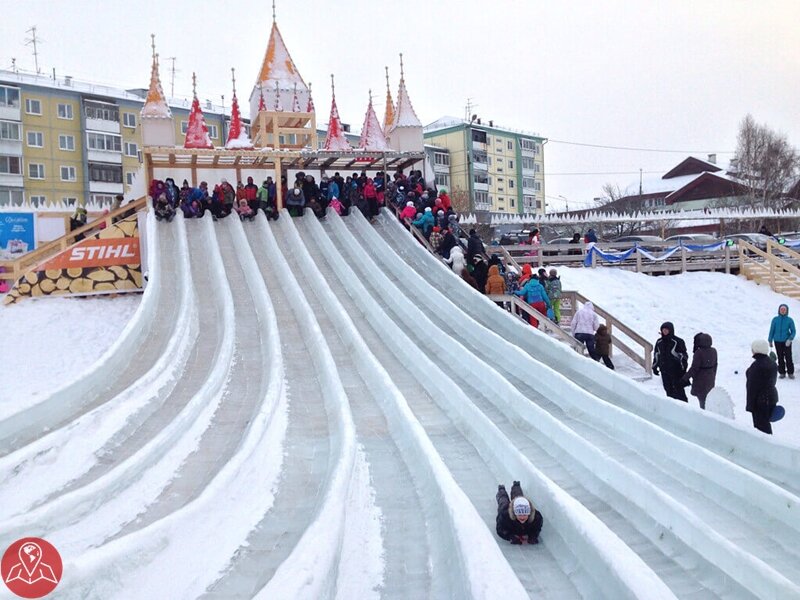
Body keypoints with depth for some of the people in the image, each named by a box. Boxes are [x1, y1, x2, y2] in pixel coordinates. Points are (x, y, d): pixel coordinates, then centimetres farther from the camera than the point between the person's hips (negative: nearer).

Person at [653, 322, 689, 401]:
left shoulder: (678, 342, -11)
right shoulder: (659, 342, 6)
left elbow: (683, 356, -8)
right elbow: (656, 355, 17)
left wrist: (683, 368, -11)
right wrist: (655, 367, 17)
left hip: (676, 371, -5)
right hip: (664, 372, 5)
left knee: (678, 389, -2)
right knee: (668, 390, 12)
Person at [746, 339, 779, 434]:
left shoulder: (756, 365, -21)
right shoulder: (772, 363, 7)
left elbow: (752, 387, -19)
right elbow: (773, 381, 16)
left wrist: (750, 405, -14)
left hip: (760, 399, -9)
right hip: (772, 397, 9)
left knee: (761, 426, -2)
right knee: (766, 423, 19)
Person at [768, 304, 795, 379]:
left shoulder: (790, 320, -3)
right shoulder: (775, 319, 1)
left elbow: (793, 331, -1)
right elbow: (772, 330, 8)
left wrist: (790, 339, -17)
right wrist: (770, 340, 7)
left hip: (787, 342, -1)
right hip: (777, 341, 1)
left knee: (788, 357, -2)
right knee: (780, 358, 6)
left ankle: (790, 373, 8)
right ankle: (782, 373, 13)